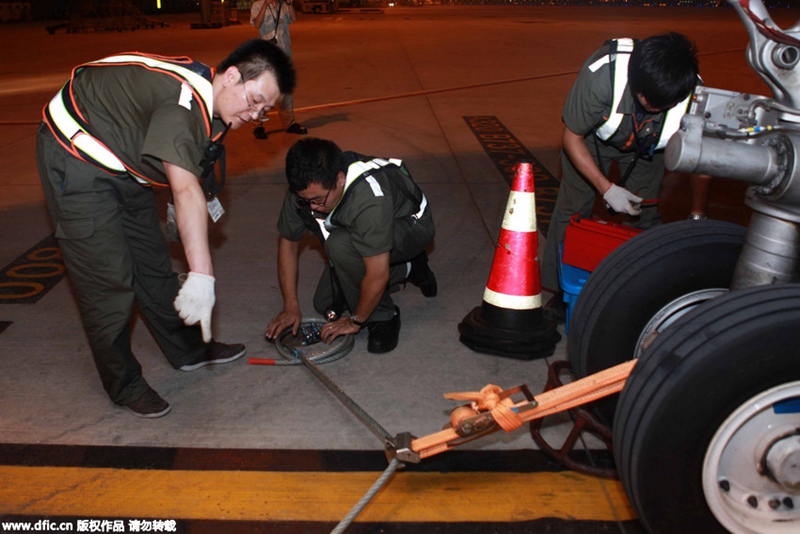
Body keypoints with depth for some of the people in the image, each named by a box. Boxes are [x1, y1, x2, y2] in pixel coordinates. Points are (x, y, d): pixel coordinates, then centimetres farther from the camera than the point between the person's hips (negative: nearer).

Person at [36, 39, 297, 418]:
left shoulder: (208, 100, -5)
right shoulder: (182, 101, -35)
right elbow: (186, 190, -48)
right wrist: (201, 277, -56)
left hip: (123, 165, 9)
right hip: (76, 159, -9)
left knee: (153, 261, 16)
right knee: (107, 277, -6)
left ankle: (188, 350, 31)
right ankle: (123, 384, 11)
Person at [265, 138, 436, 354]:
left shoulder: (369, 197, -42)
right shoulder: (305, 188, -22)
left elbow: (377, 275, -38)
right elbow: (288, 241, -7)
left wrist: (356, 321, -23)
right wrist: (291, 307, -8)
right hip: (361, 235, 8)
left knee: (340, 245, -35)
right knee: (325, 304, 6)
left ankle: (383, 317, -13)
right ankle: (405, 270, 18)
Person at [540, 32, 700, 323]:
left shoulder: (694, 92, -35)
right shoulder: (601, 73, -42)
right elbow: (572, 138, -25)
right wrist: (607, 189, -29)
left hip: (646, 146, 2)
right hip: (593, 138, -1)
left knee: (644, 215, -5)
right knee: (572, 209, -5)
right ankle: (560, 291, 8)